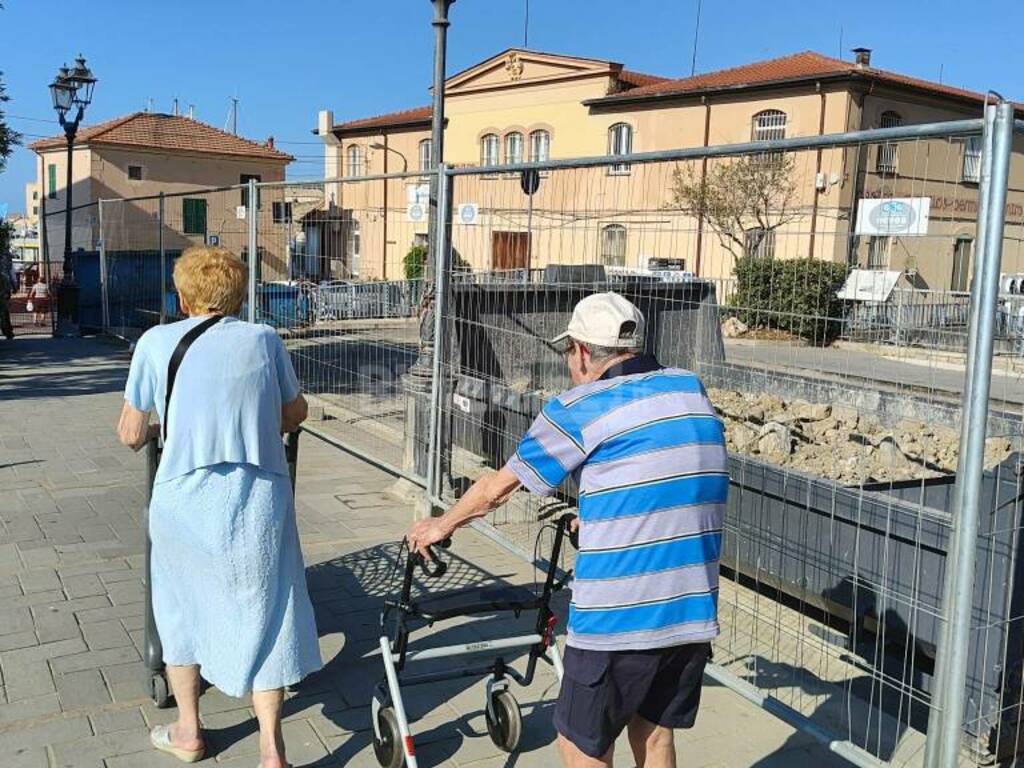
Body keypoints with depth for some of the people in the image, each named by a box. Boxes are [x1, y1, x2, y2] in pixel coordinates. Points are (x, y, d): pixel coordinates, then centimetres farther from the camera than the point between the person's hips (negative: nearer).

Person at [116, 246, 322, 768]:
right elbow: (295, 413, 15)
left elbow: (130, 434, 5)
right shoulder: (264, 339, 2)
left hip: (185, 501, 0)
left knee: (182, 608, 21)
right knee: (263, 615, 13)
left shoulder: (157, 342, -1)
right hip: (260, 500, 0)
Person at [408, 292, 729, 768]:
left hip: (619, 621, -6)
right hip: (695, 614, 6)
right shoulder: (692, 390, 8)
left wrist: (442, 525, 21)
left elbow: (496, 487, 4)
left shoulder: (580, 408, -7)